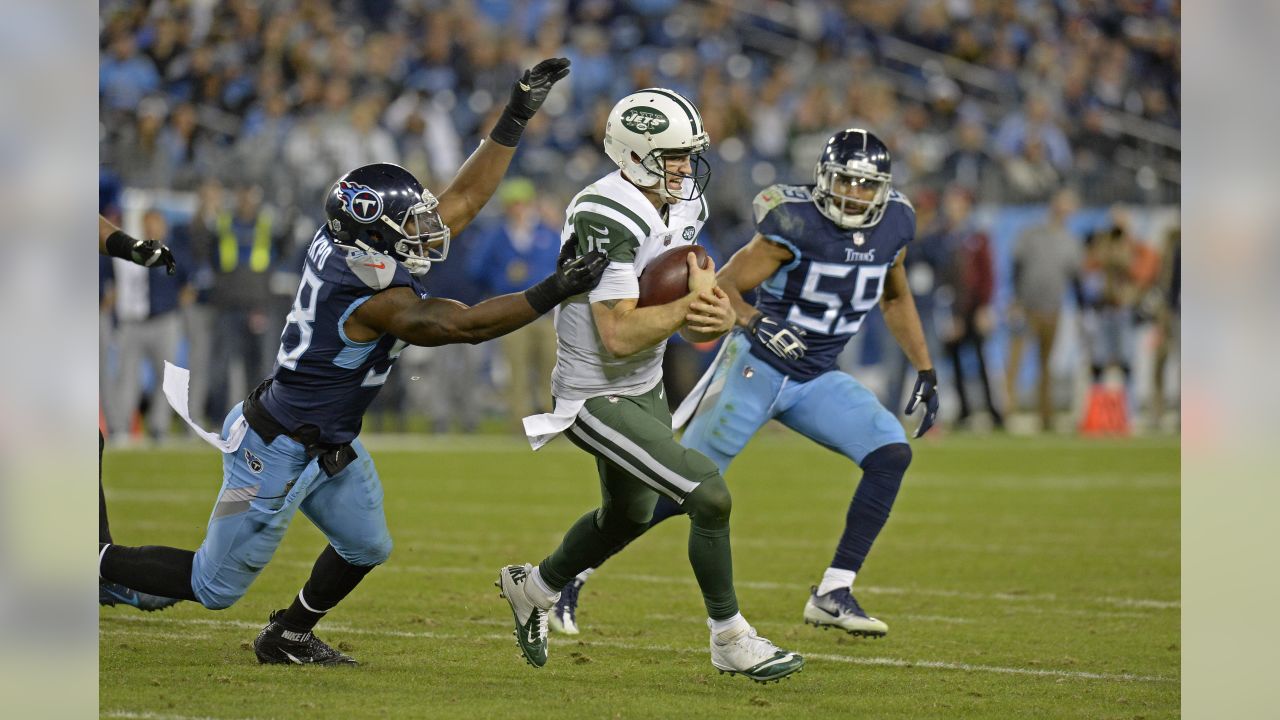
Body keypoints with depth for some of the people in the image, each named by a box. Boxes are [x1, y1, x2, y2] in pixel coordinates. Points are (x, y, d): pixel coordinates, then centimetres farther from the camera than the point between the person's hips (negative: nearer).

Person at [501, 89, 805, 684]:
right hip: (597, 399, -10)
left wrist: (715, 316, -19)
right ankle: (730, 641, -1)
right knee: (710, 497, -17)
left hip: (645, 389, 10)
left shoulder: (681, 207, 1)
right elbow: (620, 335, -31)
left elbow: (680, 310, 4)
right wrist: (694, 302, -23)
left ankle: (534, 588, 53)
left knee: (629, 516, 28)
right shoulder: (606, 220, -28)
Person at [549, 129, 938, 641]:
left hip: (816, 381, 6)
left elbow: (895, 297, 18)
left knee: (892, 454, -15)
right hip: (757, 368, -6)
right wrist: (755, 325, -33)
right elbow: (723, 286, -15)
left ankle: (833, 594, -12)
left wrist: (925, 371, 16)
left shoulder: (894, 225, -1)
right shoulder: (797, 223, -20)